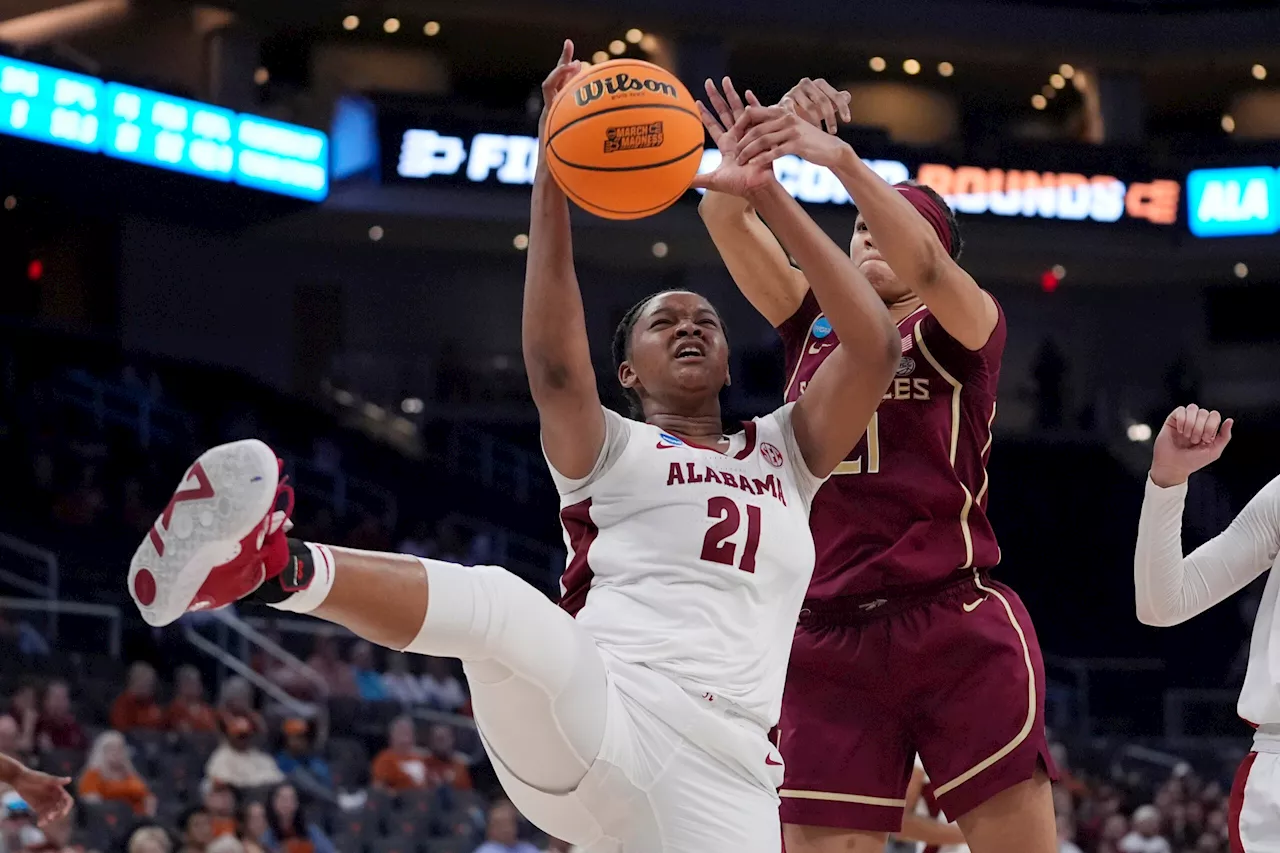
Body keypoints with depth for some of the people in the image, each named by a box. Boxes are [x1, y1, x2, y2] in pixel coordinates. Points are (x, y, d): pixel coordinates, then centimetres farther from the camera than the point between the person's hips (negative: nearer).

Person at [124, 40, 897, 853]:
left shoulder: (784, 455, 25)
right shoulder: (611, 452, 17)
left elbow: (875, 346, 12)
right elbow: (554, 361, -4)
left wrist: (767, 193, 7)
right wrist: (553, 175, -12)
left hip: (725, 776, 3)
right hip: (594, 722, -3)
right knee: (494, 601, -35)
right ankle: (276, 566, -57)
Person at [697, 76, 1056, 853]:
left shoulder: (960, 332, 7)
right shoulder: (815, 324, 17)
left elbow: (924, 265, -16)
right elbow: (726, 220, 2)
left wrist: (839, 157, -30)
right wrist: (751, 149, -20)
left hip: (959, 633, -3)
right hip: (828, 641, 3)